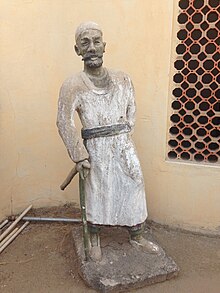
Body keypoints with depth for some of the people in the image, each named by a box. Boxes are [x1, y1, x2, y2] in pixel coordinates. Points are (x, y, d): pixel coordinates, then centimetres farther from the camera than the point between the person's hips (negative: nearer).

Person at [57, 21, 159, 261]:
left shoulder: (122, 79, 0)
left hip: (124, 147, 4)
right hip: (96, 151, -3)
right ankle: (94, 241, 37)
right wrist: (79, 156, -13)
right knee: (96, 194, 12)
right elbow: (64, 123, -13)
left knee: (133, 190, 12)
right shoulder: (73, 85, -12)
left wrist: (123, 133, 9)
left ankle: (137, 237, 36)